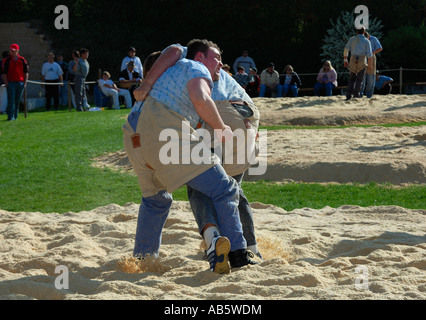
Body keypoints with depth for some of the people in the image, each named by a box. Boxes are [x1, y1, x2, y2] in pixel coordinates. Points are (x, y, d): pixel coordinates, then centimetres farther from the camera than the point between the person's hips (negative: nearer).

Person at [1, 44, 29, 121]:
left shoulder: (22, 60, 9)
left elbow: (26, 72, 11)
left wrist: (25, 83, 3)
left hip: (20, 83, 3)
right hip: (10, 83, -3)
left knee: (18, 100, 7)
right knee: (11, 100, -10)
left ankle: (15, 116, 15)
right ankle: (10, 116, -12)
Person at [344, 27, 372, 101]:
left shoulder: (352, 39, 9)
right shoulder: (366, 41, 3)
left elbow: (346, 50, 1)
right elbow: (369, 54, -3)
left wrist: (345, 60, 5)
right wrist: (369, 65, 2)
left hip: (353, 60, 2)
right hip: (362, 61, -2)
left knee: (352, 78, 11)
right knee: (359, 79, 5)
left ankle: (349, 95, -2)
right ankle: (356, 94, -9)